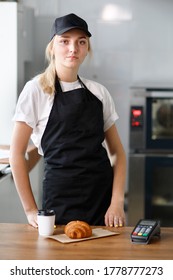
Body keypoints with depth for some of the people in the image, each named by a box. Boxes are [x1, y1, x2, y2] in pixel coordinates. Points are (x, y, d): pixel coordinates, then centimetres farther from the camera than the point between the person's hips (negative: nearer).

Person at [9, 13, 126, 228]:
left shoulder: (99, 92, 5)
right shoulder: (36, 89, -6)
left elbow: (117, 151, 8)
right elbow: (17, 153, -6)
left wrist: (117, 202, -4)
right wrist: (30, 210, -7)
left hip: (104, 193, 4)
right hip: (61, 197, -4)